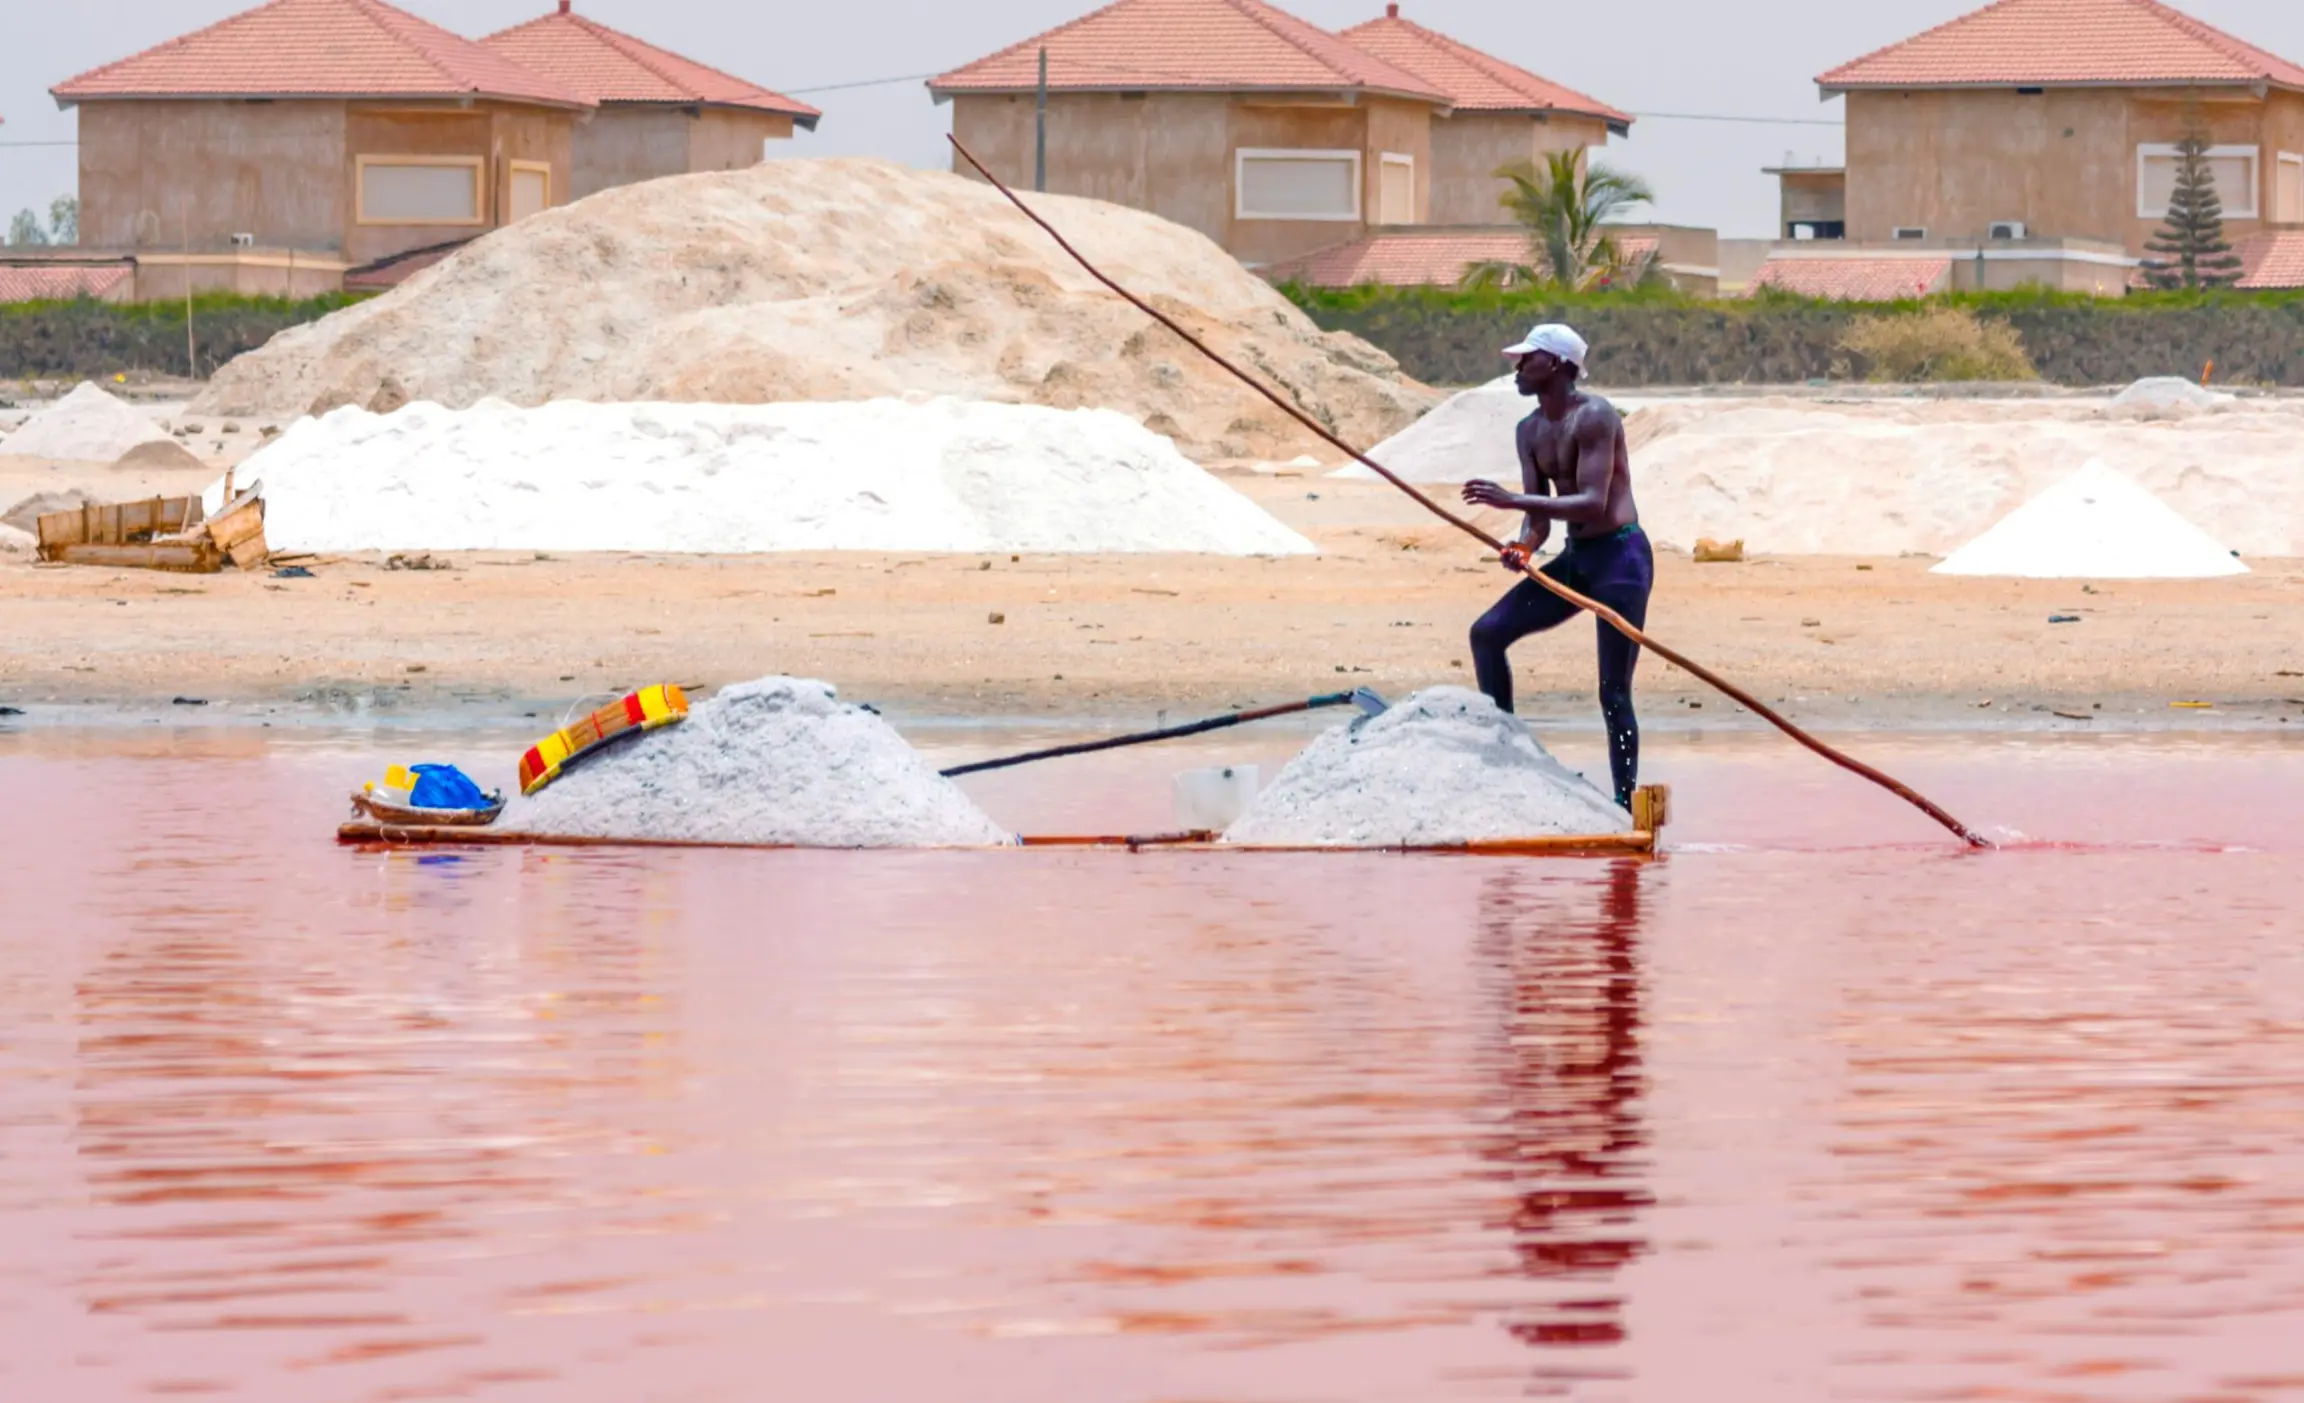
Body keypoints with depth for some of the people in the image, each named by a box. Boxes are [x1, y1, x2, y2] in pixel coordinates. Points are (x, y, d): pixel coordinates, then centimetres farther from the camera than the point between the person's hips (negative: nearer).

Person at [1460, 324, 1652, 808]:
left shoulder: (1593, 417, -16)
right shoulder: (1530, 431, 10)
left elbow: (1594, 503, -25)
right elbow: (1540, 516, 9)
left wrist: (1512, 499, -28)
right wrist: (1524, 546, -15)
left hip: (1620, 555, -9)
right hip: (1575, 559, 9)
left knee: (1613, 692, -9)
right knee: (1487, 632, 2)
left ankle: (1626, 803, -3)